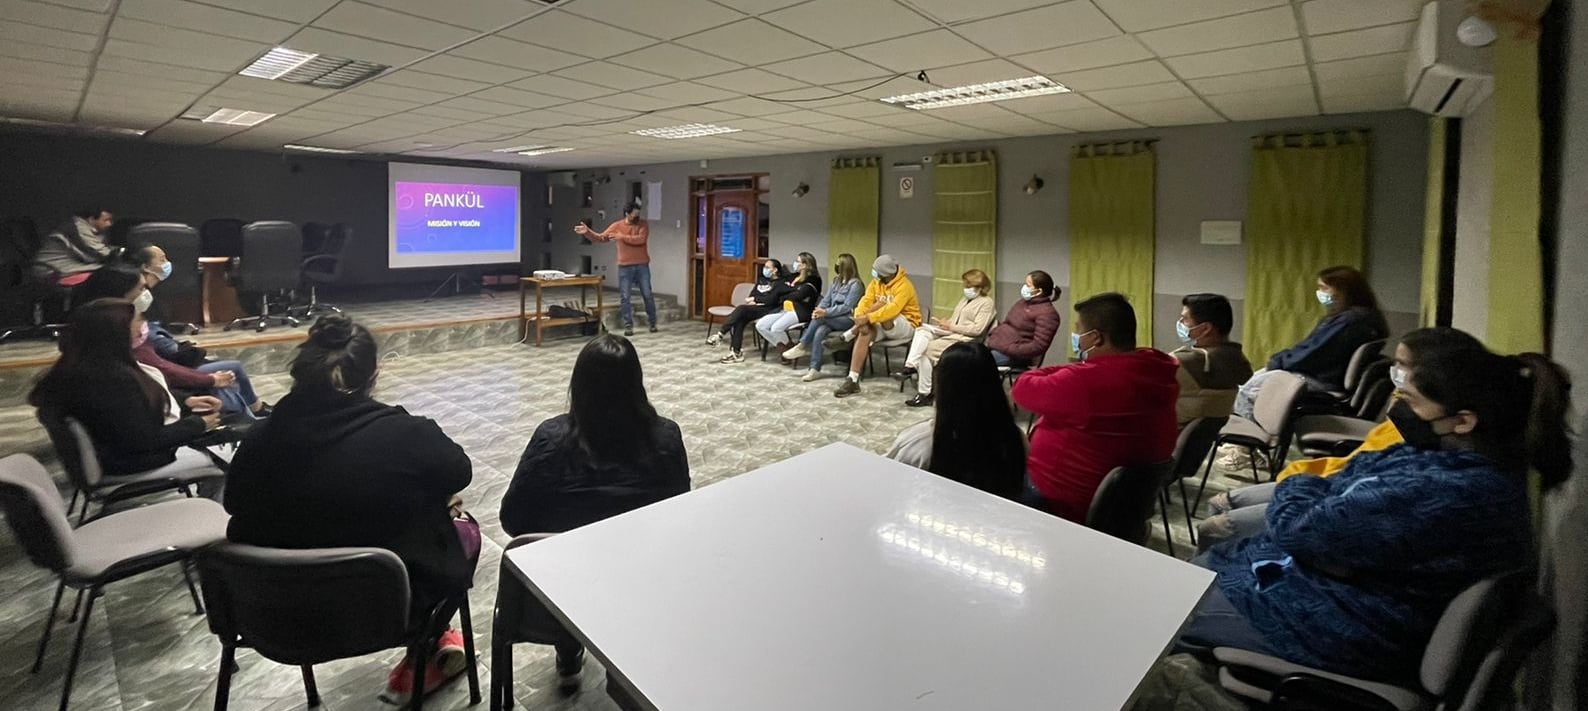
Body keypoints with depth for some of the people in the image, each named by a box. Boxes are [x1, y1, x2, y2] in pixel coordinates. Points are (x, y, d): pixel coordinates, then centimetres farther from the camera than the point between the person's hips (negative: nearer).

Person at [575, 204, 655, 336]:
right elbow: (601, 237, 1)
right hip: (625, 267, 1)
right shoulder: (617, 226, 2)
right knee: (624, 297, 0)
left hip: (642, 266, -1)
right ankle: (628, 326, 7)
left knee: (647, 295, 5)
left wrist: (622, 237, -20)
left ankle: (652, 323, 18)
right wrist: (587, 232, -14)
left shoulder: (643, 224, -1)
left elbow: (641, 239, -17)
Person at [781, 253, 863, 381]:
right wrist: (818, 310, -11)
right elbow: (826, 300, 12)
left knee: (821, 318, -31)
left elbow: (847, 307, -16)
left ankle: (801, 347, -18)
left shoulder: (855, 284, -7)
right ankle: (815, 369, -32)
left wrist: (825, 312, -24)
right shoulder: (836, 281, 17)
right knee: (819, 332, -27)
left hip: (848, 320, -5)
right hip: (832, 319, 6)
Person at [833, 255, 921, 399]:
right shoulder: (876, 282, 2)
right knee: (865, 332, -27)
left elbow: (893, 309, -34)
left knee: (880, 305, -31)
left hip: (906, 327, -6)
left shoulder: (904, 285, -20)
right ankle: (852, 380, -28)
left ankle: (847, 336, -17)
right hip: (884, 326, 6)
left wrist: (867, 318, -40)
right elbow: (866, 301, -9)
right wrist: (859, 319, -30)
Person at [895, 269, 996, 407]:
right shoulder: (965, 300, 25)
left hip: (964, 340, -8)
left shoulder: (987, 303, -2)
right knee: (923, 330, -19)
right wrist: (944, 323, -2)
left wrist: (950, 326, -15)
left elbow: (977, 329, -14)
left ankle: (925, 393, -16)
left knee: (927, 349, -23)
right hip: (951, 333, 8)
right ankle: (910, 367, -32)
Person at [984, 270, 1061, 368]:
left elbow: (1038, 346, -18)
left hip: (1013, 355, -9)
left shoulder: (1047, 313, -10)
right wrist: (991, 336, 6)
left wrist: (1009, 350, -22)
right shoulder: (1023, 302, 17)